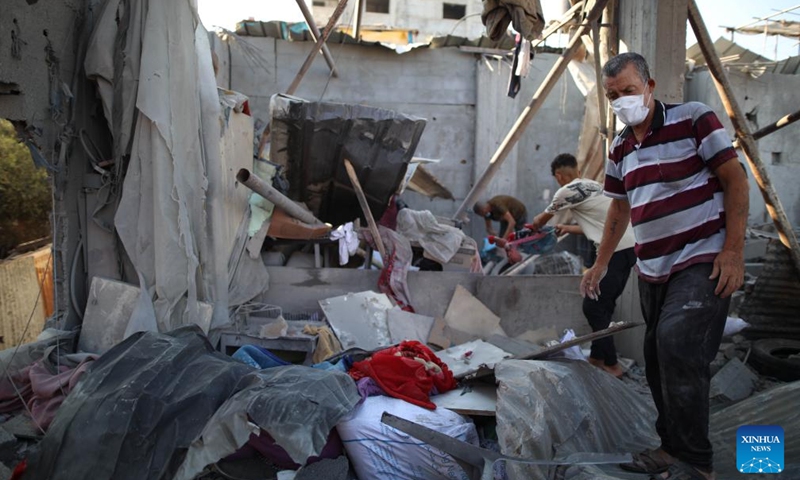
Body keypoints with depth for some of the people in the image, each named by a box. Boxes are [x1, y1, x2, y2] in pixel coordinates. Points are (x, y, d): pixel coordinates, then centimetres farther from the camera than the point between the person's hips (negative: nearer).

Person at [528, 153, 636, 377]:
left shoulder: (567, 191, -2)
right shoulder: (593, 186, 22)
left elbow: (542, 219, 17)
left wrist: (534, 226, 39)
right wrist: (570, 228, 46)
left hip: (617, 251, -9)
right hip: (629, 247, 9)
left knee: (593, 307, -1)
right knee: (603, 305, 16)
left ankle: (611, 365, 4)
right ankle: (597, 357, 25)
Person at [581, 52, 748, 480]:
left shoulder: (693, 119, -7)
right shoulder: (620, 149, 11)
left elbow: (735, 179, -8)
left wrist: (733, 250, -15)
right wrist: (600, 264, 21)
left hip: (702, 261, -7)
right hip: (652, 269, 7)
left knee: (678, 348, -20)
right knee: (658, 360, 11)